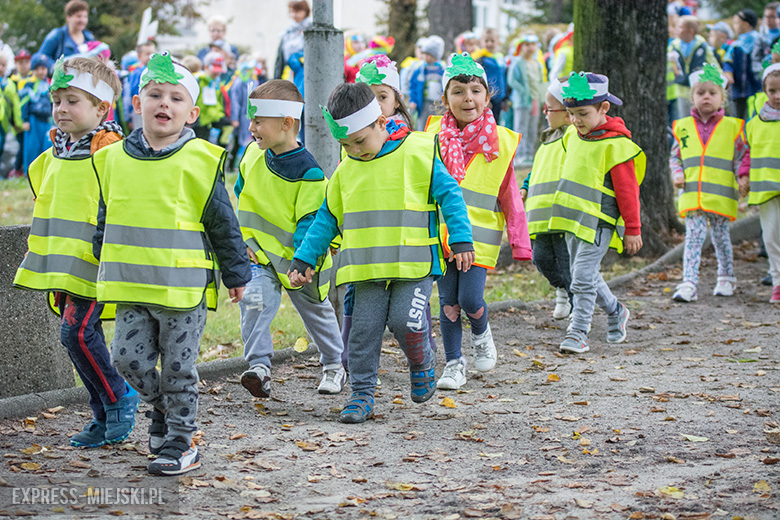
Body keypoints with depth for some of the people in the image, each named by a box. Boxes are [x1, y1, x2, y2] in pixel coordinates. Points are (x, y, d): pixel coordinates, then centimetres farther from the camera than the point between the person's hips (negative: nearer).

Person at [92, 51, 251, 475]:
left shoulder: (200, 161, -7)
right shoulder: (113, 159, 4)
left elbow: (223, 224, 0)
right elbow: (105, 221, 17)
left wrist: (236, 274, 4)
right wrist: (105, 268, 22)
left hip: (183, 286, -4)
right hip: (130, 285, 4)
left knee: (178, 367, 3)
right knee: (128, 357, 3)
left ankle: (180, 442, 16)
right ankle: (162, 407, 31)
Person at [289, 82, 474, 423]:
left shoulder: (417, 154, -5)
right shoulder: (346, 171, 10)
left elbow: (449, 196, -1)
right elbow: (327, 219, 17)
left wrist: (461, 241, -8)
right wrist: (303, 259, 13)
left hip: (415, 264, -4)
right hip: (369, 267, 4)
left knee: (405, 321, -16)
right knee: (364, 329, -1)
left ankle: (422, 365, 15)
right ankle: (362, 394, 10)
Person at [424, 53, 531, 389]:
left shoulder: (499, 142, -2)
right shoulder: (434, 135, 1)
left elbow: (510, 198, 1)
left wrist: (520, 244, 0)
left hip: (479, 235, -2)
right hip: (441, 232, 2)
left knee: (470, 301, -8)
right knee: (448, 303, 3)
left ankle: (481, 335, 25)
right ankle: (454, 364, 18)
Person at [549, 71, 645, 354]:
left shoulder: (615, 145, -16)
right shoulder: (573, 137, 8)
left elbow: (627, 190, -12)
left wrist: (632, 230, -10)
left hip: (598, 223, -8)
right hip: (574, 219, 8)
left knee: (583, 277, -12)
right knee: (585, 275, 17)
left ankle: (578, 331, -3)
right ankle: (615, 312, 38)